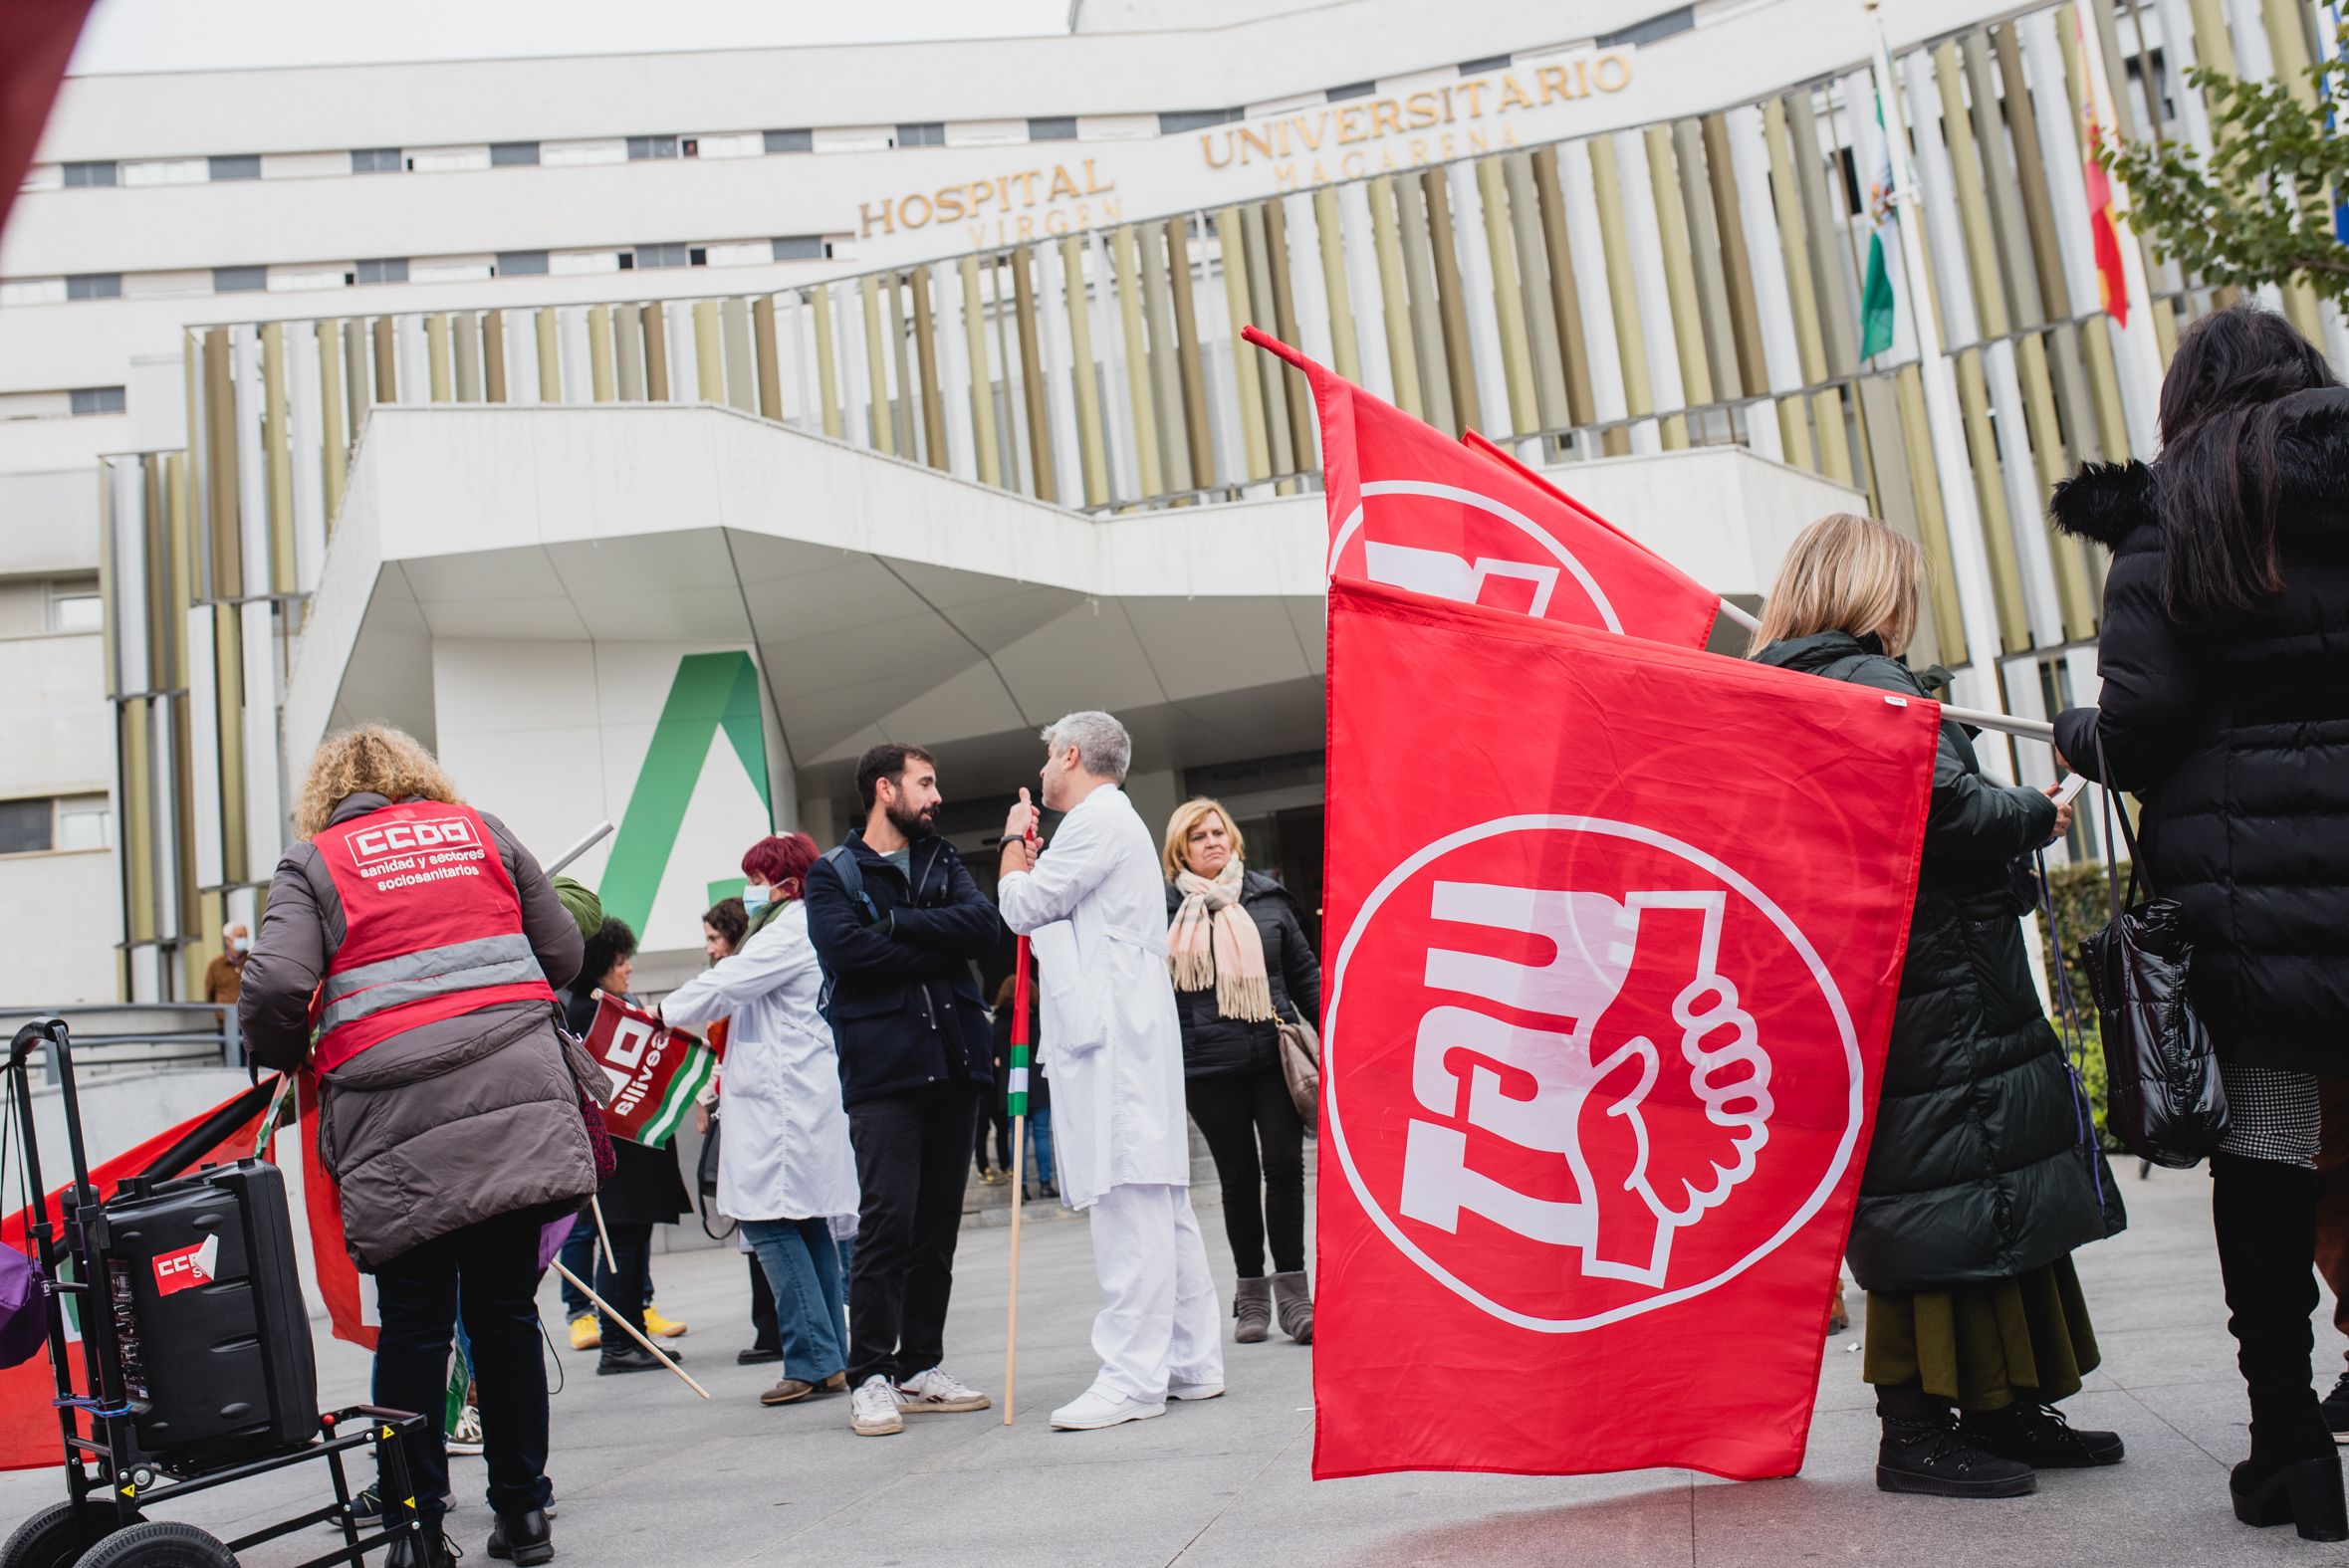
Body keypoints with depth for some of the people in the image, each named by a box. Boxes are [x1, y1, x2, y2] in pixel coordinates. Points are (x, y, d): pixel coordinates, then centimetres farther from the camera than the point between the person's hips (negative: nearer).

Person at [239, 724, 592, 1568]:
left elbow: (275, 987, -7)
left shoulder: (312, 861, 7)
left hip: (401, 1125, -2)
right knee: (506, 1311, 10)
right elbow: (563, 952, 14)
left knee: (413, 1324, 7)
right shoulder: (478, 830, 15)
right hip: (518, 1106, 2)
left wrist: (285, 1058, 13)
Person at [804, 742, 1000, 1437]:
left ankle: (922, 1367, 17)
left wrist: (897, 924, -9)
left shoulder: (942, 861, 19)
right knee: (887, 1221, -10)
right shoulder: (833, 874, 6)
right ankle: (871, 1377, -1)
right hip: (883, 1068, -5)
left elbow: (983, 925, 0)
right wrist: (937, 948, -7)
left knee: (939, 1222, 8)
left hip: (953, 1062, 5)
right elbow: (846, 950, -13)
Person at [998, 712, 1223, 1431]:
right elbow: (1054, 921, 34)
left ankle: (1133, 1378, -13)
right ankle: (1190, 1363, 14)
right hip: (1116, 1032, 11)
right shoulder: (1119, 823, 27)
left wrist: (1014, 842, 11)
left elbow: (1022, 907, -6)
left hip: (1112, 1036, -11)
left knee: (1127, 1200, -12)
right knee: (1161, 1203, 10)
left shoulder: (1097, 820, -6)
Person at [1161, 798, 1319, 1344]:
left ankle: (1292, 1287, 6)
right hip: (1208, 1064, -1)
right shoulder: (1165, 909, 4)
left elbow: (1305, 972, 12)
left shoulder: (1267, 897, 9)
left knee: (1285, 1165, -5)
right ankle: (1251, 1292, 16)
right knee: (1238, 1175, 5)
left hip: (1274, 1053, 1)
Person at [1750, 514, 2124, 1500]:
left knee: (1982, 1200, 16)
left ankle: (2003, 1408, 24)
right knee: (1954, 1203, -5)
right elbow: (1943, 806, -23)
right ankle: (1917, 1433, 0)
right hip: (1940, 989, -10)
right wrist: (2037, 815, -5)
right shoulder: (1864, 681, -13)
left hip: (1885, 992, 10)